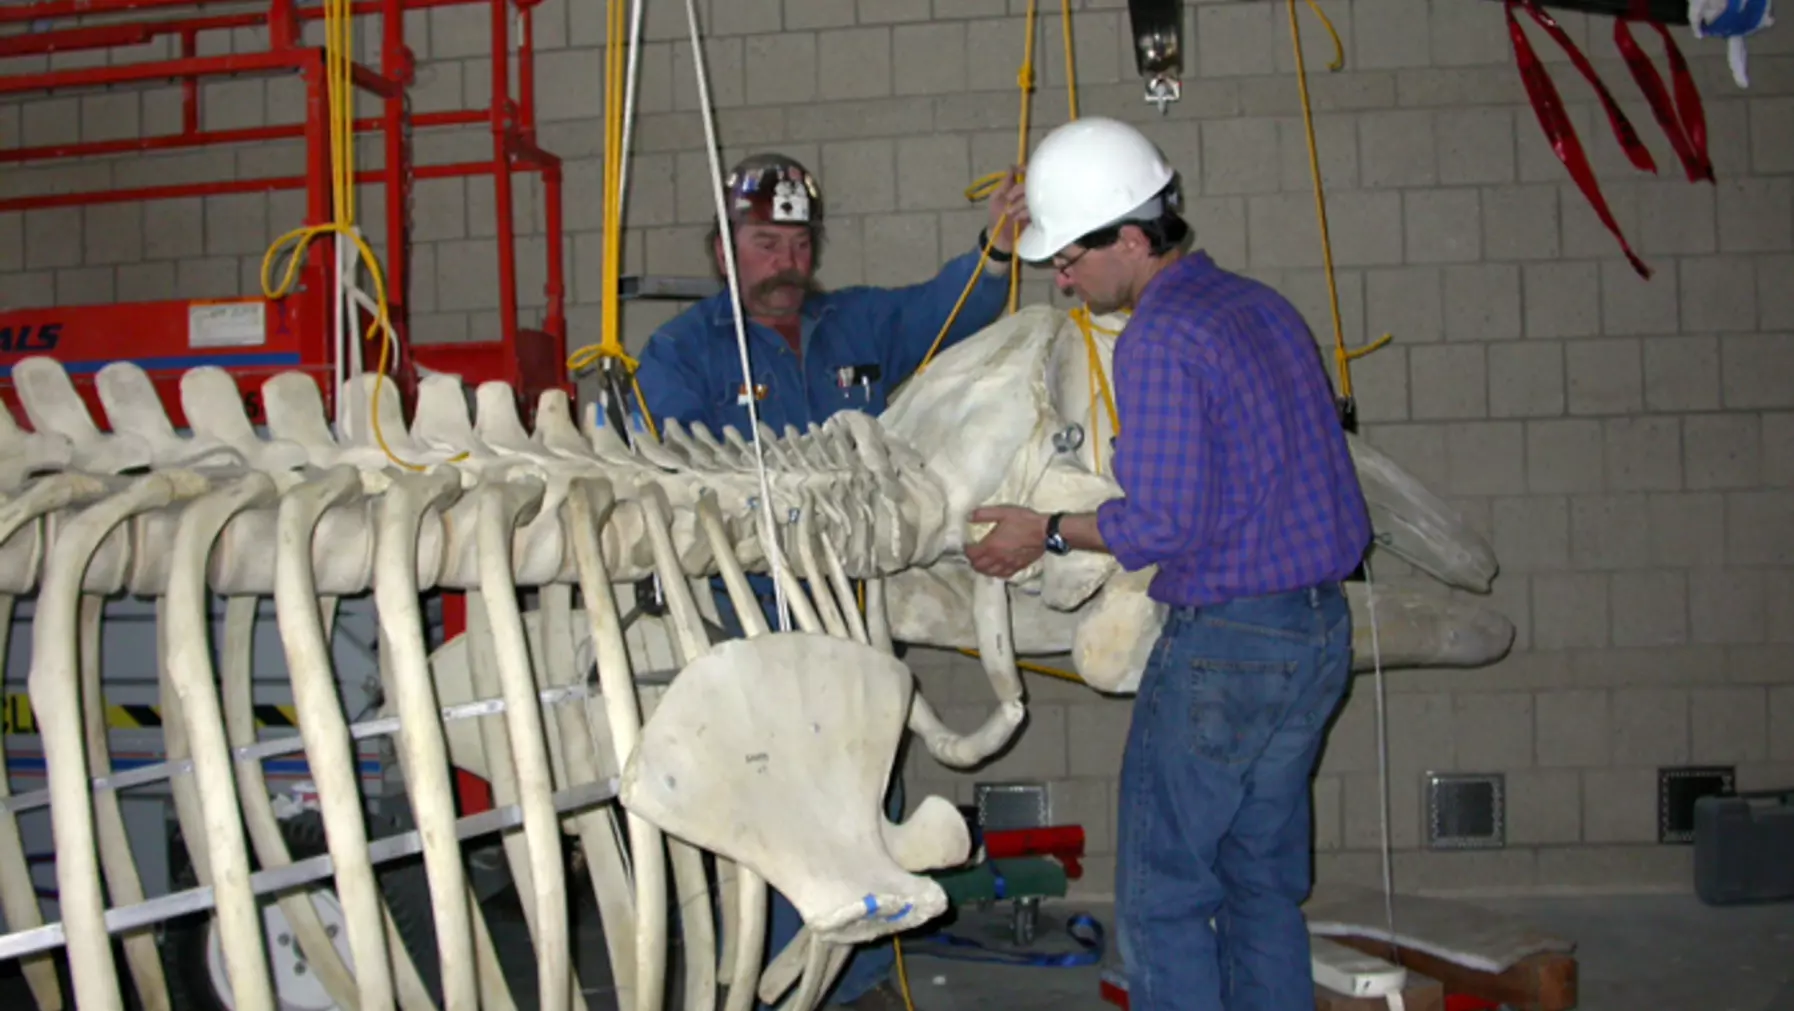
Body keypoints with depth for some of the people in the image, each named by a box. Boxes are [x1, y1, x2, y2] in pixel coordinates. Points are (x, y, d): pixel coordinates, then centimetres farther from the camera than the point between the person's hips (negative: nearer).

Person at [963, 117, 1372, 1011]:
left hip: (1224, 644, -9)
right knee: (1263, 880, 17)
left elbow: (1162, 524, -20)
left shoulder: (1157, 338, -16)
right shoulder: (1264, 307, 11)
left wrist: (1046, 532, -5)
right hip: (1321, 633, 9)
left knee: (1162, 893, 2)